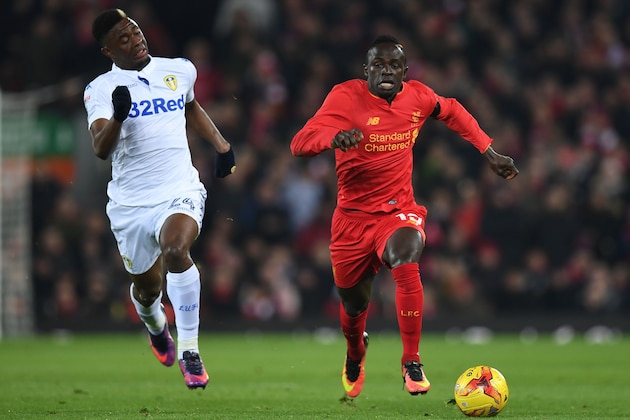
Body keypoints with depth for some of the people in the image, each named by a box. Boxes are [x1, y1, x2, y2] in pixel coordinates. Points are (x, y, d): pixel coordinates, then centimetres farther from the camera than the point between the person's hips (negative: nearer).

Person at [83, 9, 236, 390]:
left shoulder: (180, 70, 6)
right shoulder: (101, 90, -4)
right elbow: (101, 149, -19)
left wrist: (222, 144, 20)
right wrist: (118, 117, -37)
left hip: (180, 192, 0)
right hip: (131, 203, 0)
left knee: (175, 250, -31)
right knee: (147, 286, 14)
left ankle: (189, 351, -23)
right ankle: (157, 327, 53)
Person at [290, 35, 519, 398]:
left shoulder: (417, 96, -3)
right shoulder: (348, 96, -14)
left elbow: (452, 111, 21)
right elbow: (300, 144, -26)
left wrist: (490, 153, 17)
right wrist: (335, 137, -47)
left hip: (399, 212, 0)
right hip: (353, 216, 0)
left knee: (405, 262, -33)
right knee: (354, 306, 13)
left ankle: (412, 363, -22)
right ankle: (356, 352, 53)